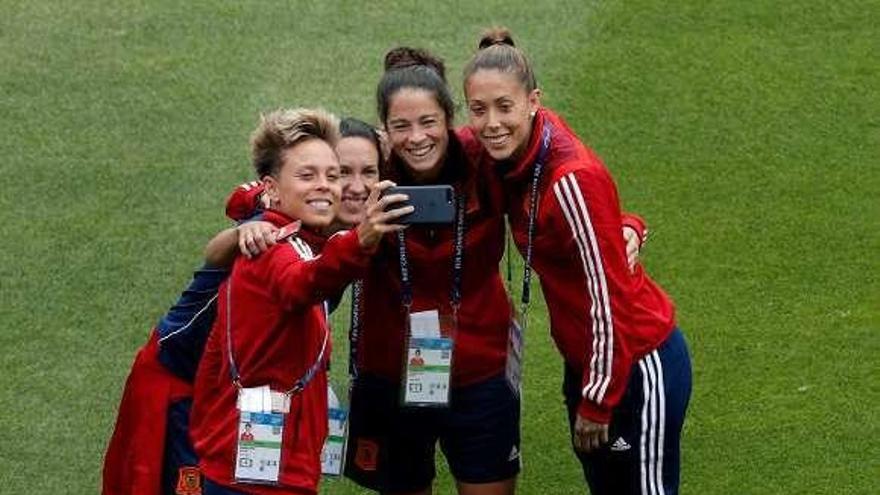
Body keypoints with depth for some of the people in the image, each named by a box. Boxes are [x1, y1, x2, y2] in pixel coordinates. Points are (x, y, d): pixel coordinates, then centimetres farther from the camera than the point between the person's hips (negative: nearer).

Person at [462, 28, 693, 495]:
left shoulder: (572, 179, -27)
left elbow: (608, 295, -23)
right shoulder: (515, 153, -6)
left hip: (638, 367, -8)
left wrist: (596, 402, -15)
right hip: (584, 360, 8)